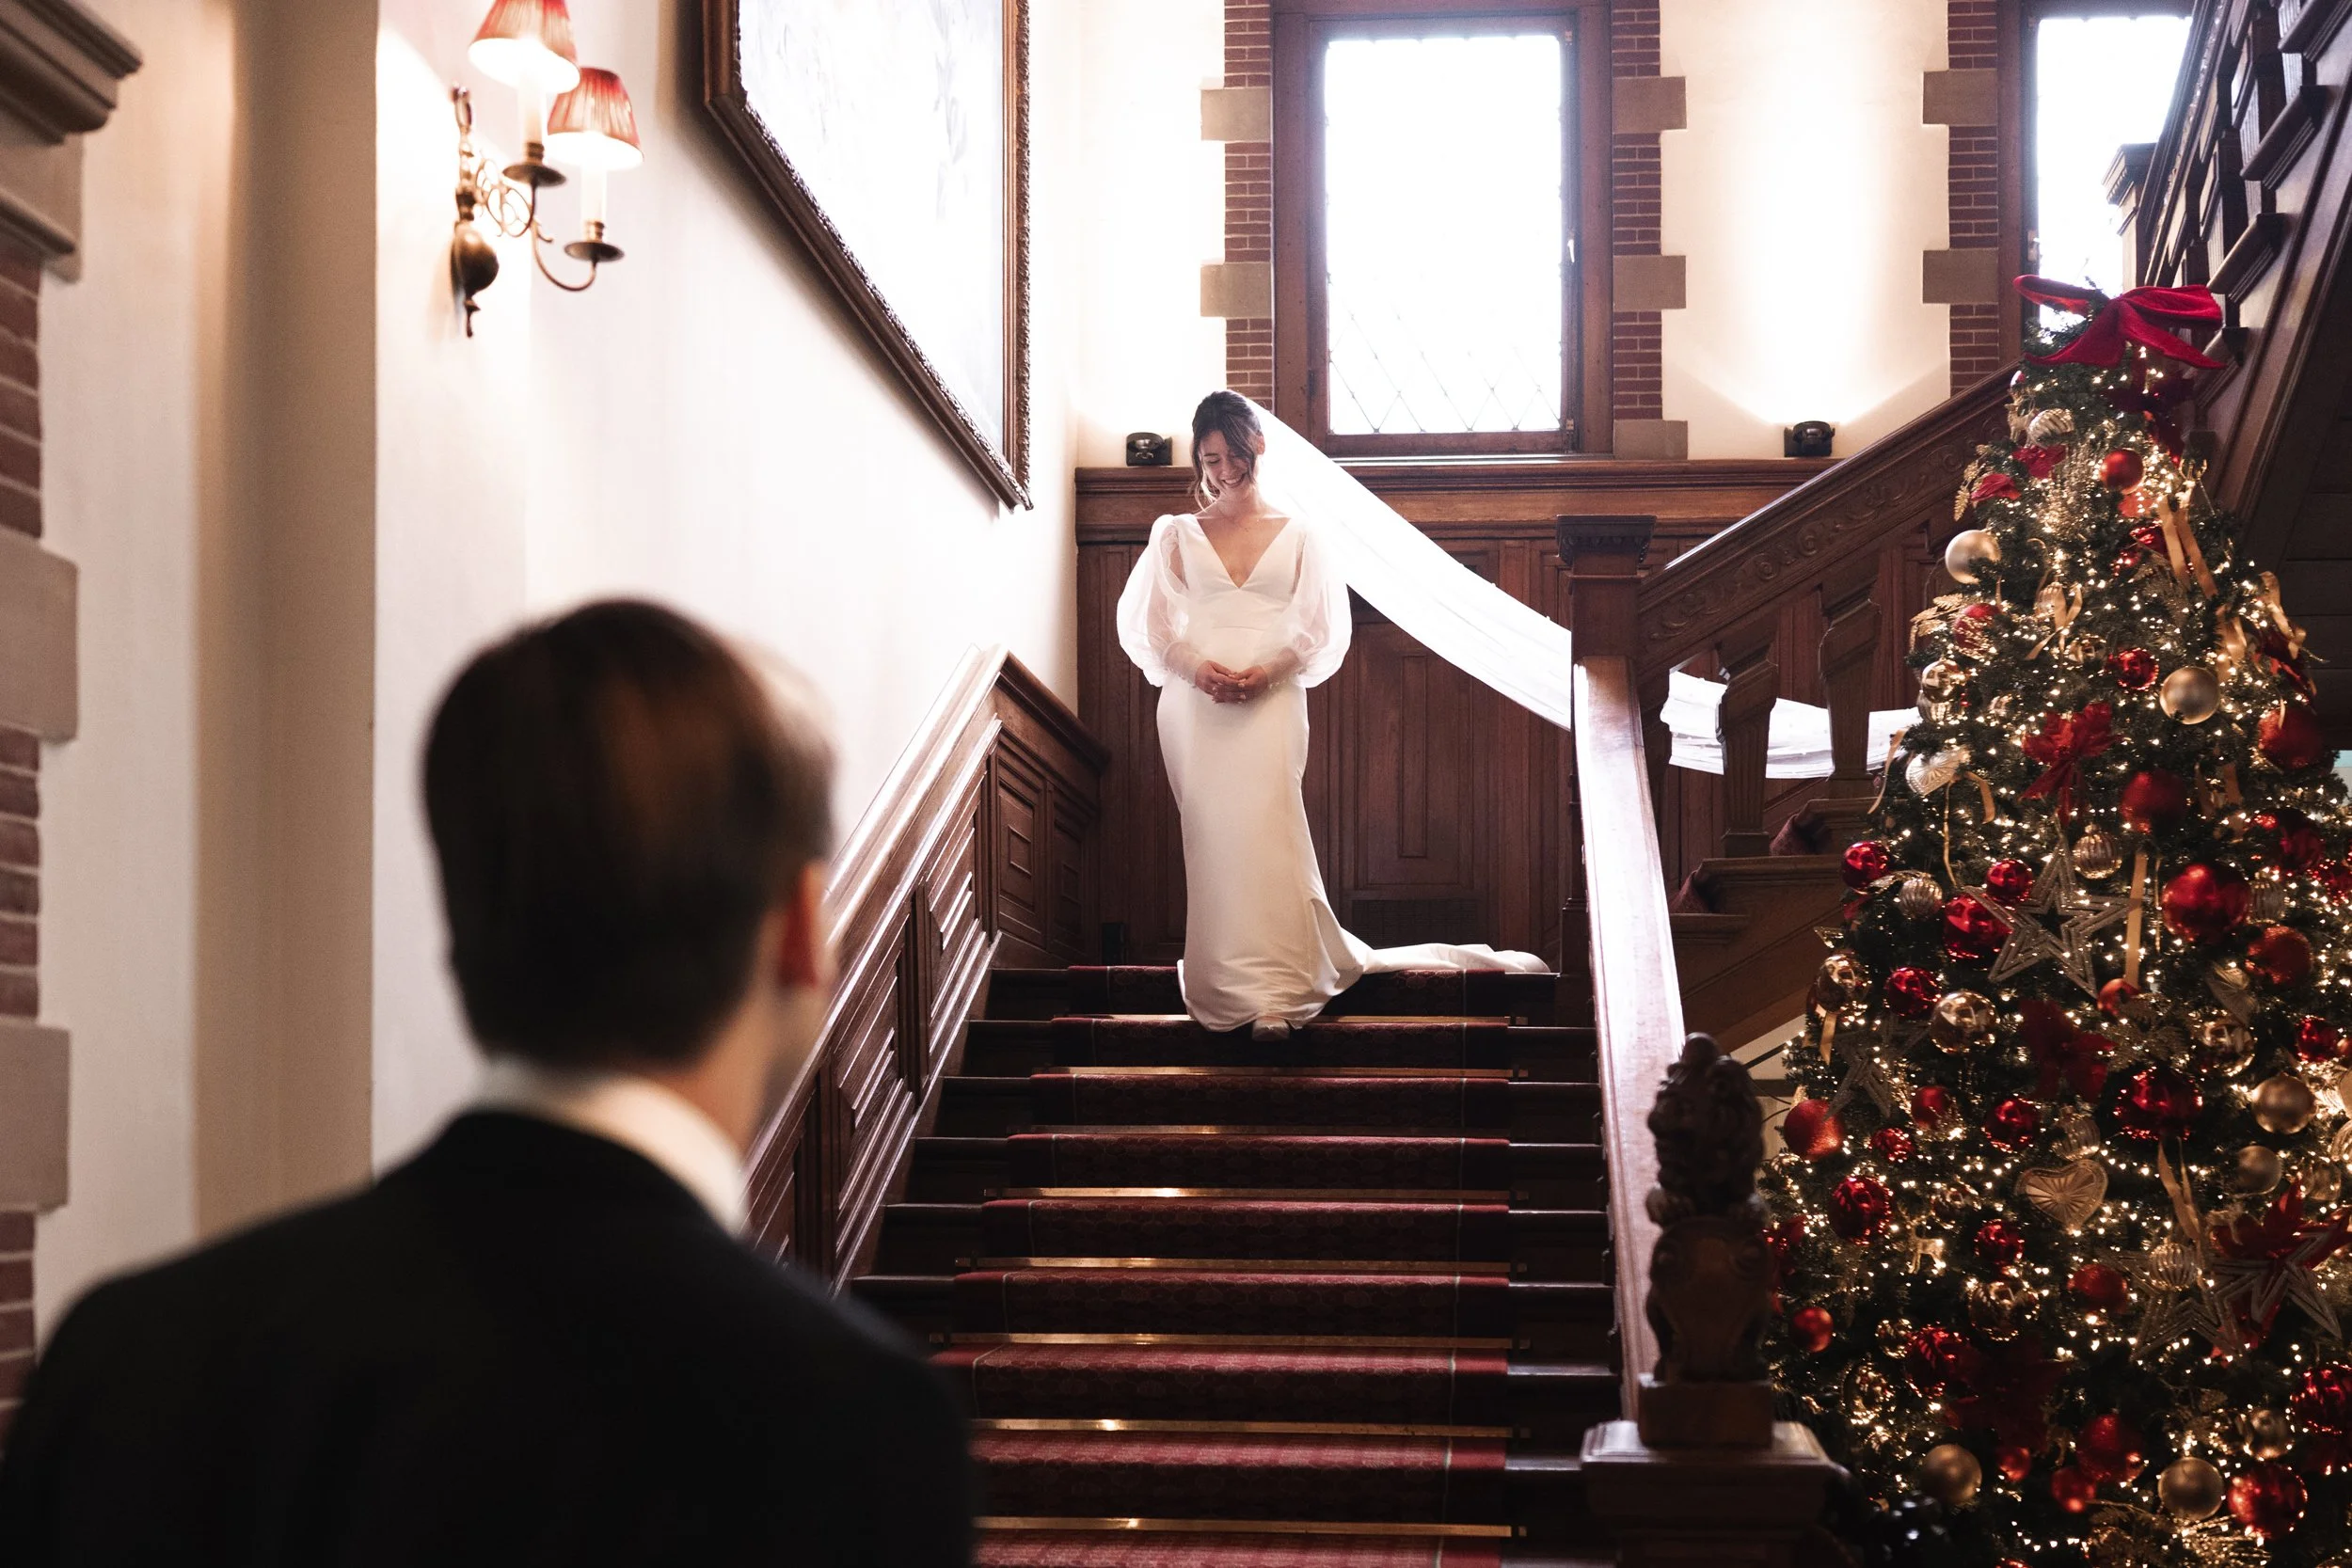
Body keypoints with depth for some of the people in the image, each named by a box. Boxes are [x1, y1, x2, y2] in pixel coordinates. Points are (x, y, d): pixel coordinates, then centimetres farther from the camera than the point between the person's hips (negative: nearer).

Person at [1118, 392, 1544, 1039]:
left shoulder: (1298, 533, 10)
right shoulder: (1177, 535, 12)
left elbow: (1323, 630, 7)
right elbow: (1146, 625, 9)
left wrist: (1269, 671, -10)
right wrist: (1195, 669, -9)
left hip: (1271, 704, -1)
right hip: (1193, 706, 2)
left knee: (1265, 832, -13)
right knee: (1211, 838, -3)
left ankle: (1270, 991, -17)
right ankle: (1229, 980, 3)